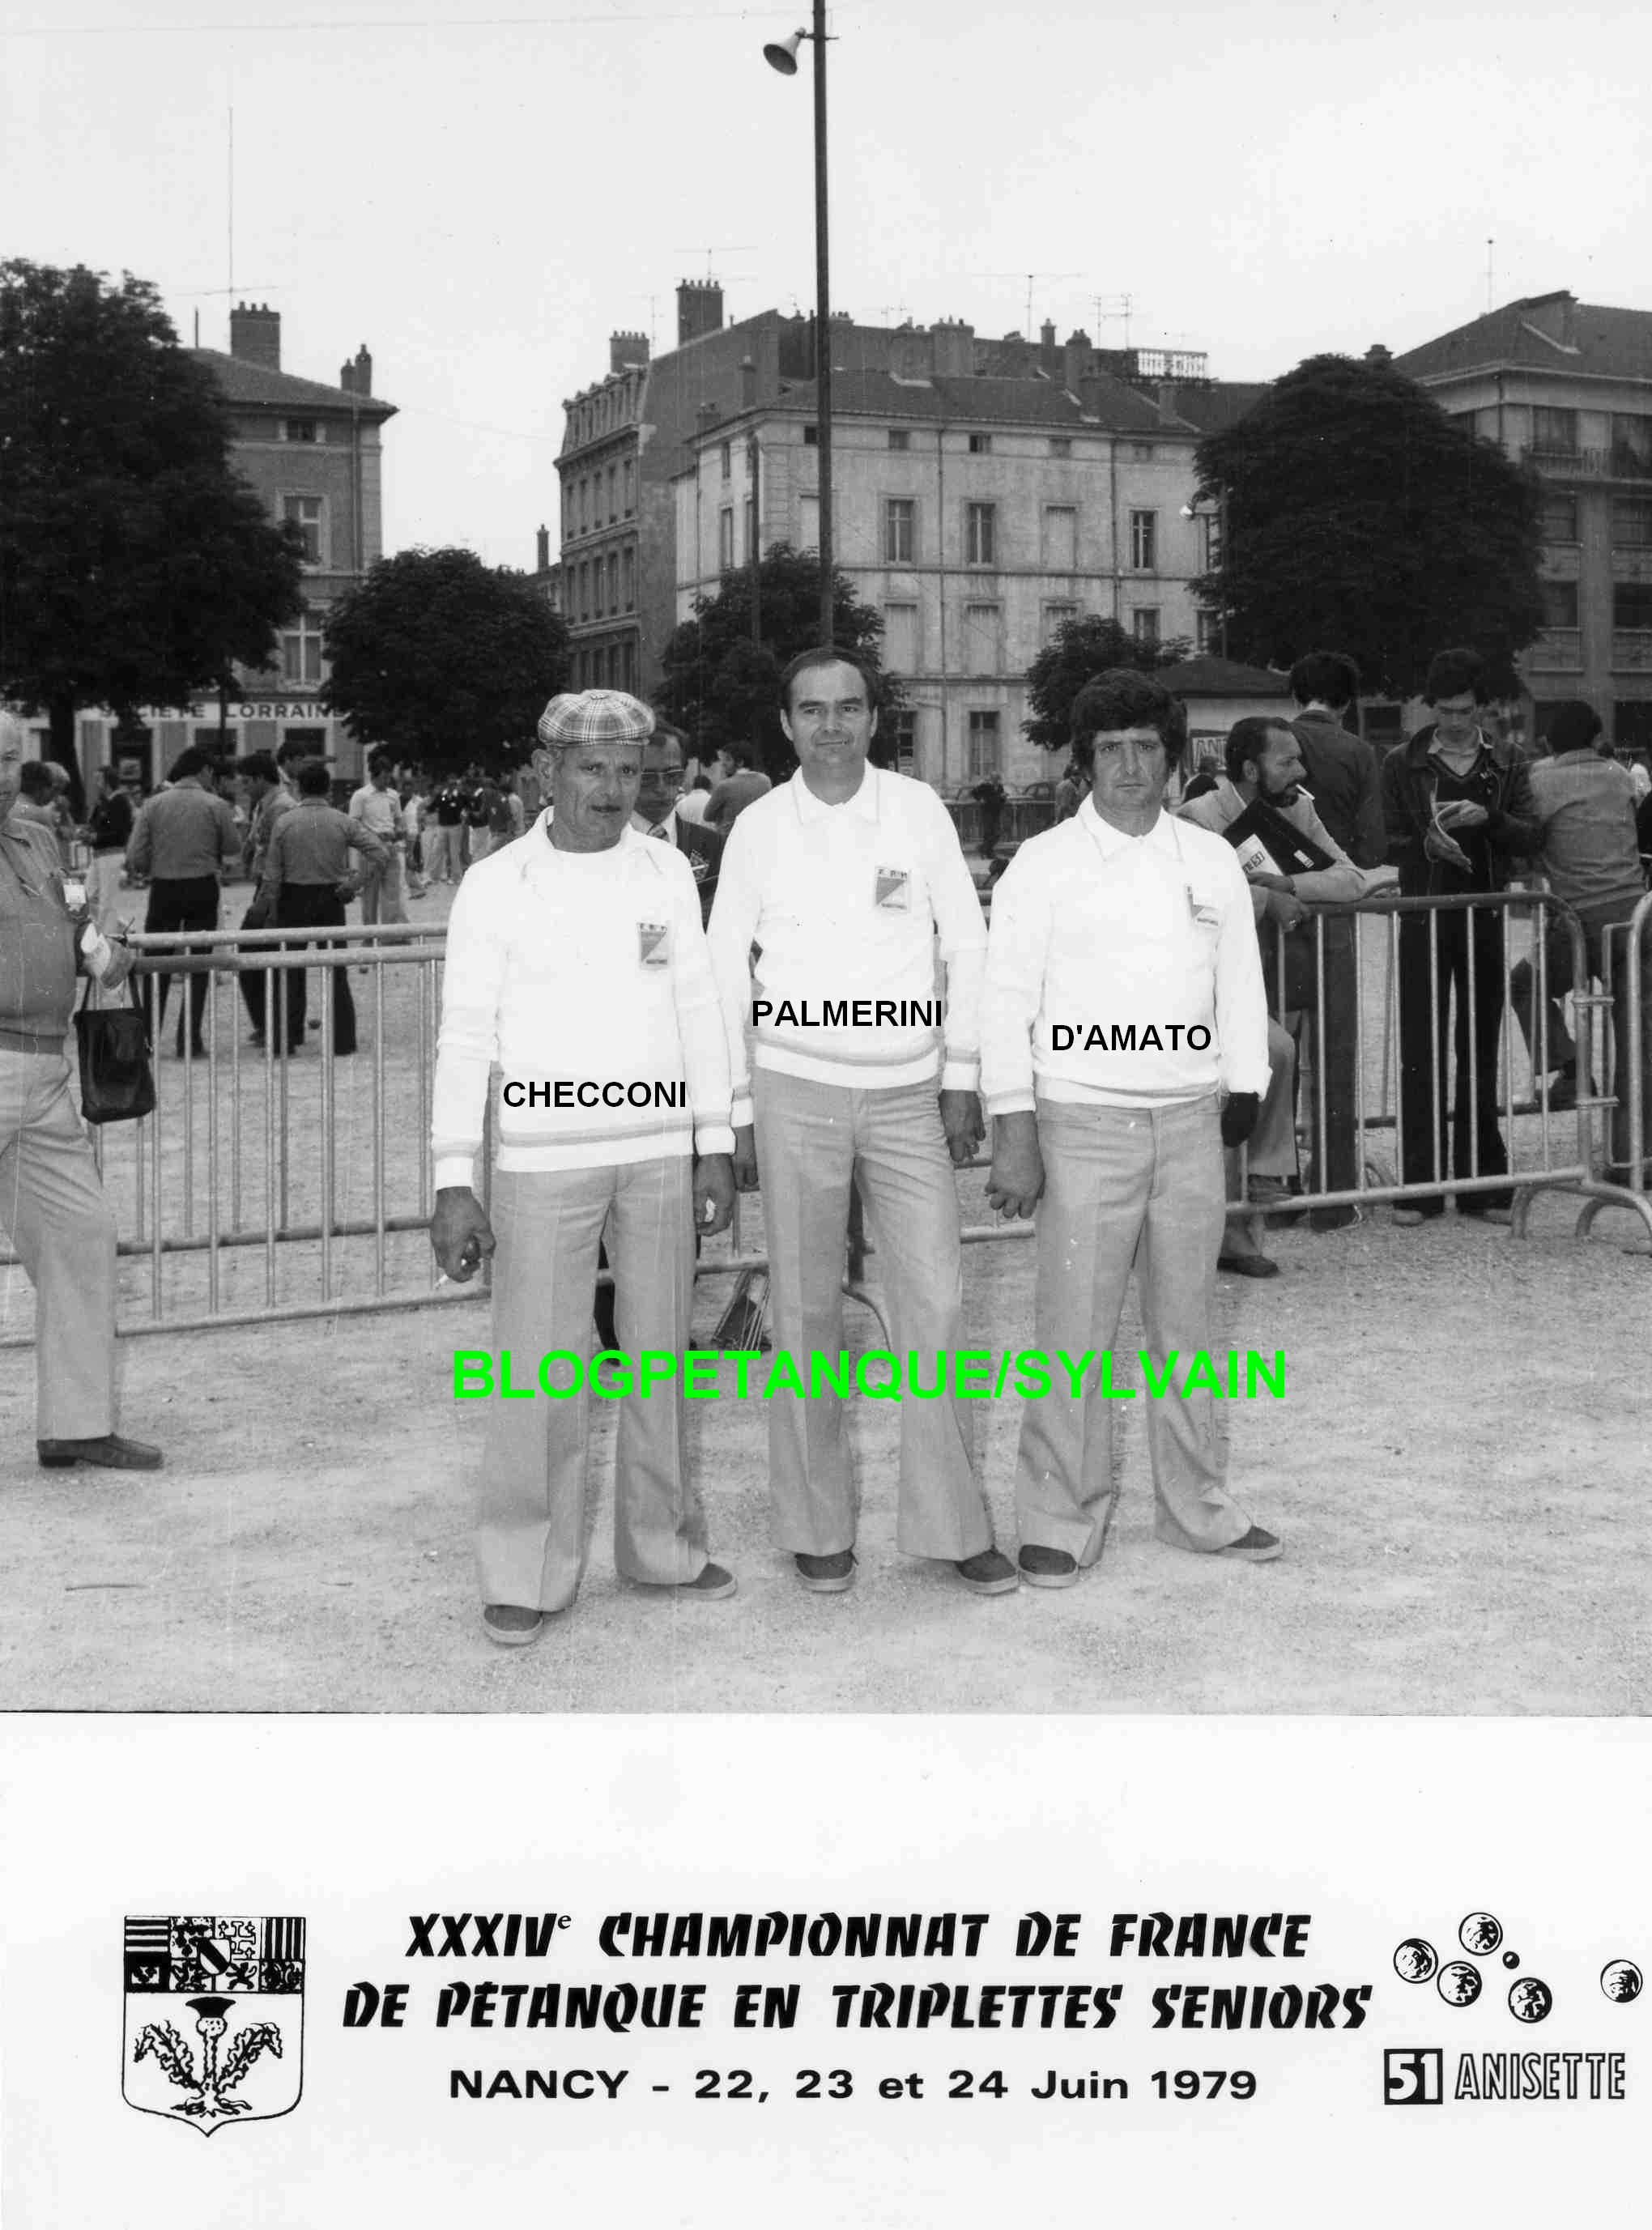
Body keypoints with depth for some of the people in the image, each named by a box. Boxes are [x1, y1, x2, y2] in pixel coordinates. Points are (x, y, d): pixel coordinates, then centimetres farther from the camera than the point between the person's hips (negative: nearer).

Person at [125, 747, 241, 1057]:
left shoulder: (154, 804, -1)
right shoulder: (216, 806, -5)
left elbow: (135, 858, -4)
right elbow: (234, 854, -2)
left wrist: (154, 868, 14)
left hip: (163, 889, 1)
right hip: (202, 889, -1)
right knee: (198, 966, 7)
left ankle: (149, 1036, 12)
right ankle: (190, 1039, 4)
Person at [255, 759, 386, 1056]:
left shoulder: (284, 822, -6)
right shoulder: (343, 822, -4)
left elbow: (272, 873, -5)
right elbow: (378, 852, -12)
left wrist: (269, 905, 6)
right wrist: (355, 883, -6)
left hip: (294, 899, -1)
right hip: (332, 898, 1)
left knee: (290, 971, 7)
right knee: (336, 970, 8)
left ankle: (286, 1041, 7)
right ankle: (342, 1042, 9)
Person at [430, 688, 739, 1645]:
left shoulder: (666, 869, 6)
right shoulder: (496, 885, -3)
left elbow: (699, 1010, 9)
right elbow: (466, 1037, -3)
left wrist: (717, 1147, 6)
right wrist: (455, 1182, -7)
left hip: (661, 1150, 3)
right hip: (544, 1160, -3)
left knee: (661, 1356, 10)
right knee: (540, 1370, -3)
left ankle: (663, 1545, 23)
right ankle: (529, 1575, 7)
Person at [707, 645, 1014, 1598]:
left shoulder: (918, 808, 0)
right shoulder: (761, 825, 0)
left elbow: (968, 943, 4)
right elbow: (727, 970, 4)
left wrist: (963, 1077, 1)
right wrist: (736, 1107, 1)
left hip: (909, 1090, 1)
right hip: (798, 1089, 0)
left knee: (938, 1304, -1)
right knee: (807, 1310, 5)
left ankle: (954, 1522, 10)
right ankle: (819, 1527, 16)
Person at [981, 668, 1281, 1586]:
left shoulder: (1212, 860, 9)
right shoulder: (1044, 864, -2)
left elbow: (1242, 984, 14)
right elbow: (1007, 1000, -5)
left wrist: (1246, 1089, 7)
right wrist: (1014, 1136, -10)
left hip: (1190, 1117, 4)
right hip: (1083, 1121, -3)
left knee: (1187, 1321, 12)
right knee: (1075, 1328, -3)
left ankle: (1199, 1507, 23)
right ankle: (1063, 1522, 7)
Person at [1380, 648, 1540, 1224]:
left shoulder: (1507, 764, 8)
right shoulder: (1403, 764, 5)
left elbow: (1532, 837, 1)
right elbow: (1388, 842, 3)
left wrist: (1488, 817, -16)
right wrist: (1425, 845, -17)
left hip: (1485, 917, 1)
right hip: (1424, 918, -1)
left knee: (1480, 1053, 6)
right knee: (1421, 1053, -2)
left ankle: (1481, 1183, 12)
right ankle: (1419, 1184, 2)